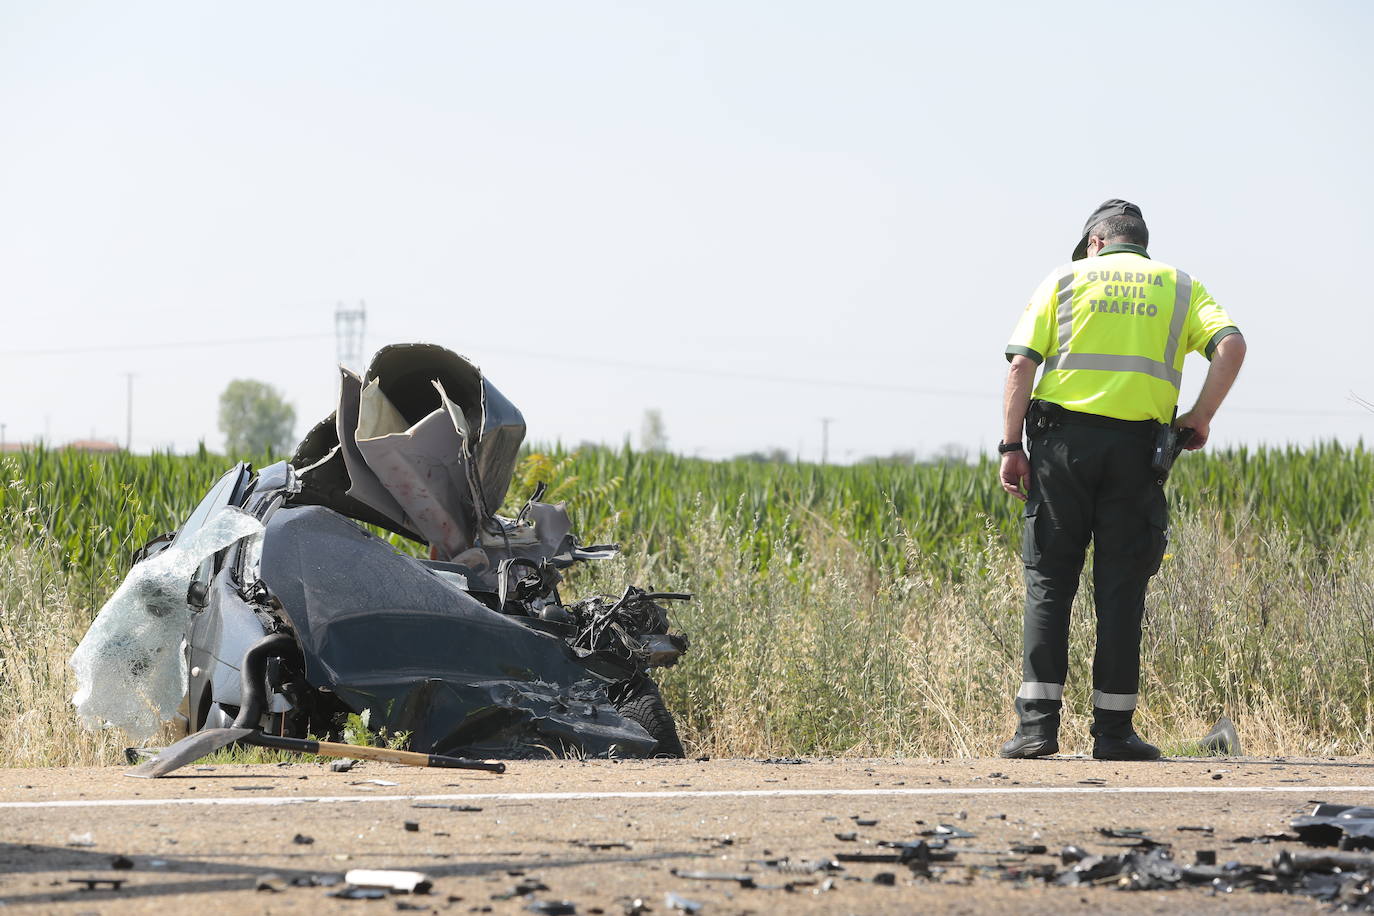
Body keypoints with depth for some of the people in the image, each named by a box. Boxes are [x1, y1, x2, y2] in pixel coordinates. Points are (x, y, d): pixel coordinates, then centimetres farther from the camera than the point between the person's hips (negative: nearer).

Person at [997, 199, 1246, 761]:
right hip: (1137, 446, 0)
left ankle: (1038, 723, -5)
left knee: (1049, 581, 3)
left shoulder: (1065, 279, 13)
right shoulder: (1179, 287, 16)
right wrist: (1201, 416, 5)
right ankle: (1113, 730, 3)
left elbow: (1021, 365, 1)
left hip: (1063, 439, 0)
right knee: (1121, 588, 4)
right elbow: (1231, 345, -3)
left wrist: (1011, 446, 0)